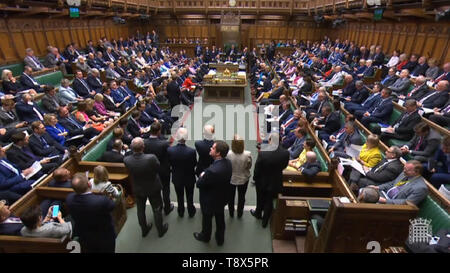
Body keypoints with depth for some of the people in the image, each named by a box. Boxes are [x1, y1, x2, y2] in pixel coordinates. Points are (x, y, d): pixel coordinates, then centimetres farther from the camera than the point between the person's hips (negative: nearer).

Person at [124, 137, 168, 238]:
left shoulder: (127, 160, -26)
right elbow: (158, 167, -17)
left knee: (140, 210, 26)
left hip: (138, 189, 3)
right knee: (157, 209, 20)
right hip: (153, 188, -2)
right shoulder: (151, 158, -36)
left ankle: (144, 229, 47)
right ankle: (160, 230, 40)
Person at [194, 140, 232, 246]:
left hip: (210, 201, -6)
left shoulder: (212, 170, -42)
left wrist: (202, 176, -9)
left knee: (207, 220, 25)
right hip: (222, 198, 6)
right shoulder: (228, 162, -17)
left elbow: (199, 184, -27)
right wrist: (206, 175, -10)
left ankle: (205, 236, 53)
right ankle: (220, 239, 52)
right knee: (220, 219, 28)